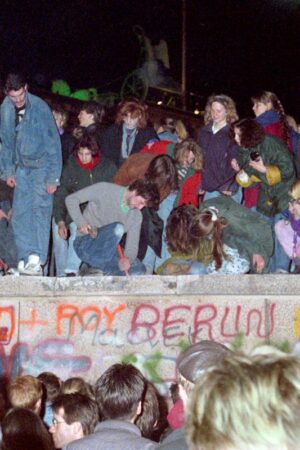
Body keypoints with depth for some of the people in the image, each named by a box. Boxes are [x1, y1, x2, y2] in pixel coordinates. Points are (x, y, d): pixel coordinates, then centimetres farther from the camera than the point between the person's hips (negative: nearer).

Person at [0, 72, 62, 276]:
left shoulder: (40, 108, -17)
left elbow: (53, 143, -14)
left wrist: (53, 177, -15)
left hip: (42, 165, -5)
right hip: (22, 167, 5)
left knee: (40, 209, -15)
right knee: (20, 213, 0)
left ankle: (36, 260, -20)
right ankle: (25, 260, 5)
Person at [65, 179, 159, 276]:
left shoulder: (136, 216, 4)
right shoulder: (105, 190, -10)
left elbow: (132, 246, -1)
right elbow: (71, 199, -8)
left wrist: (127, 259, -25)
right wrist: (81, 223, -24)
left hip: (105, 250, 6)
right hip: (86, 244, -6)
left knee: (138, 269, -14)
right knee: (117, 228, -31)